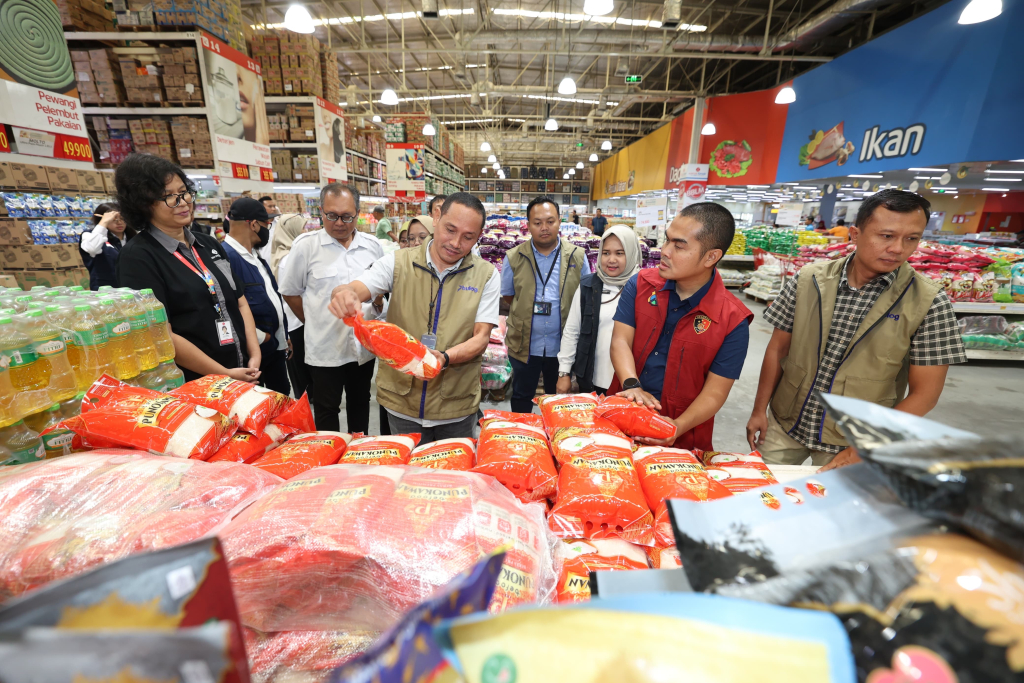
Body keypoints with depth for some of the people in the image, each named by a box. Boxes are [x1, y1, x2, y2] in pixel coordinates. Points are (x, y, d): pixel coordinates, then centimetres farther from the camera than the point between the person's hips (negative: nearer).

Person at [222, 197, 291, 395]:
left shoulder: (255, 255, 10)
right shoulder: (226, 256, -22)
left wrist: (283, 337, 17)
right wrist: (260, 337, -17)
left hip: (276, 345, 9)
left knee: (283, 398, 21)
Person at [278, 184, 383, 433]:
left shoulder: (373, 246, 0)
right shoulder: (305, 246, -8)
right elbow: (290, 292, 1)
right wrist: (315, 323, 3)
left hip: (364, 345, 3)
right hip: (325, 348, -3)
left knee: (360, 404, 20)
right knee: (326, 411, 11)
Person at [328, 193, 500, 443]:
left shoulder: (486, 275, -4)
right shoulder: (398, 263, -3)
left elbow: (481, 338, -8)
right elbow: (353, 290, -12)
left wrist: (444, 358, -26)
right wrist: (344, 294, -36)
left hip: (457, 407, 0)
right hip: (401, 401, 1)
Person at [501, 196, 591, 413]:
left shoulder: (577, 257, -3)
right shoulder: (513, 258, -4)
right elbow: (507, 295, 7)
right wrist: (527, 312, 1)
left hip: (562, 345, 1)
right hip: (524, 345, 0)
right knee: (521, 397, 18)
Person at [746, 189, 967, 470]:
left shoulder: (929, 302, -11)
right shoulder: (808, 279, -8)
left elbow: (924, 393, -8)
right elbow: (778, 348, -1)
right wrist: (759, 410, -1)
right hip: (783, 425, 2)